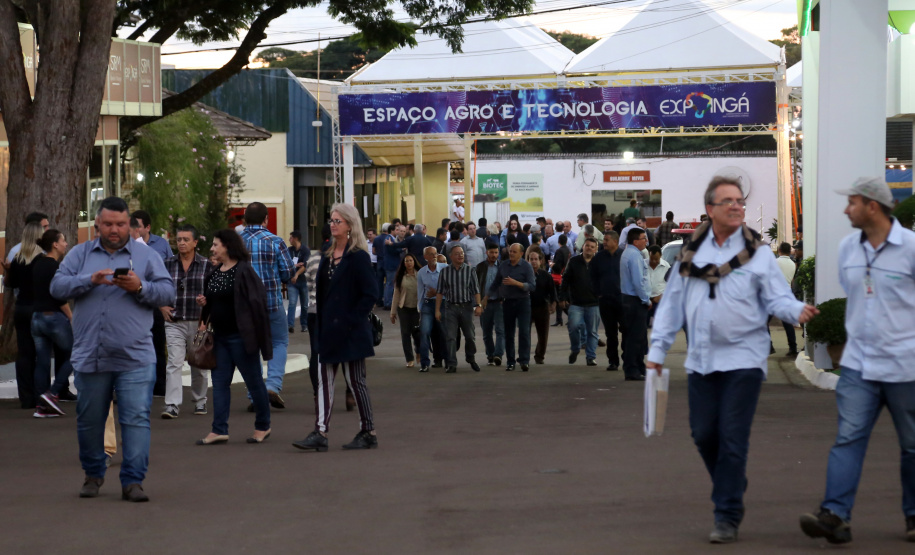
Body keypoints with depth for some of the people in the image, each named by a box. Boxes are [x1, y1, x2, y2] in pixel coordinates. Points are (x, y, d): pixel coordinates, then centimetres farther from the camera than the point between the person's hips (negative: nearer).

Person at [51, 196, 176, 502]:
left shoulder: (147, 255, 7)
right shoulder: (80, 254, 11)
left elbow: (168, 293, 0)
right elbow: (57, 286, -1)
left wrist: (140, 287, -18)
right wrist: (89, 280, -17)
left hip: (135, 359, -2)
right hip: (89, 357, 2)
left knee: (136, 419, -8)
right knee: (89, 420, 12)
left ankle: (133, 481, -3)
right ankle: (93, 474, 30)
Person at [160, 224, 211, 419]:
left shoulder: (206, 265, 1)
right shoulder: (168, 265, 5)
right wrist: (161, 306, 3)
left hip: (199, 322, 0)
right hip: (175, 323, 0)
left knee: (199, 364, 11)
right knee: (174, 363, -10)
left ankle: (200, 401, 27)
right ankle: (172, 405, -15)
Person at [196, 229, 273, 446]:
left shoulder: (243, 271, -12)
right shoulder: (213, 274, 13)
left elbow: (256, 302, -16)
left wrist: (253, 334, -19)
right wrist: (203, 301, 2)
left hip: (240, 336, -8)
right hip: (220, 336, 8)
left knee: (254, 381, 3)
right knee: (220, 383, 5)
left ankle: (263, 426, 15)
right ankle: (219, 430, 6)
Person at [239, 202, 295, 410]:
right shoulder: (275, 242, -7)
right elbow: (289, 273, -5)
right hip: (272, 302, -2)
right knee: (280, 342, 15)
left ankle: (255, 396, 11)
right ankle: (273, 385, -3)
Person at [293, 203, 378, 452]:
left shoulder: (358, 257, -10)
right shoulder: (328, 256, 12)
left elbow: (369, 294, -14)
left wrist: (351, 320, -15)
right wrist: (322, 324, 9)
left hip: (350, 331, -7)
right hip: (328, 330, 8)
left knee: (355, 380, 1)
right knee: (323, 379, 2)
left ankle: (368, 433, 12)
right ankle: (320, 433, 0)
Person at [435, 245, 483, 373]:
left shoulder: (469, 270, 2)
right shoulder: (445, 271, 3)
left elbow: (476, 289, 2)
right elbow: (440, 292, 5)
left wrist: (478, 305, -8)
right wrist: (437, 310, 1)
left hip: (466, 307, 0)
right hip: (450, 307, 0)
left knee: (470, 336, 7)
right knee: (450, 337, -5)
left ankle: (470, 358, 31)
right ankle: (452, 365, -3)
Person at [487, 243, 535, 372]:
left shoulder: (526, 267, -4)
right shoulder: (502, 267, 8)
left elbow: (532, 285, -12)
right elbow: (495, 284, 18)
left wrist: (515, 283, -21)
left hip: (522, 302, -4)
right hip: (507, 302, 4)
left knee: (524, 331, -11)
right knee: (508, 334, 6)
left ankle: (524, 360, -11)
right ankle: (510, 361, 12)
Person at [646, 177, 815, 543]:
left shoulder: (757, 253, 0)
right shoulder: (691, 253, 7)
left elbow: (777, 299, -4)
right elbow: (673, 303, 11)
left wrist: (797, 311, -25)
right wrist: (658, 349, 8)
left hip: (743, 358, -3)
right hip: (701, 359, 4)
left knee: (733, 438, -6)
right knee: (703, 434, 6)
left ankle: (727, 516, 2)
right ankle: (732, 489, 31)